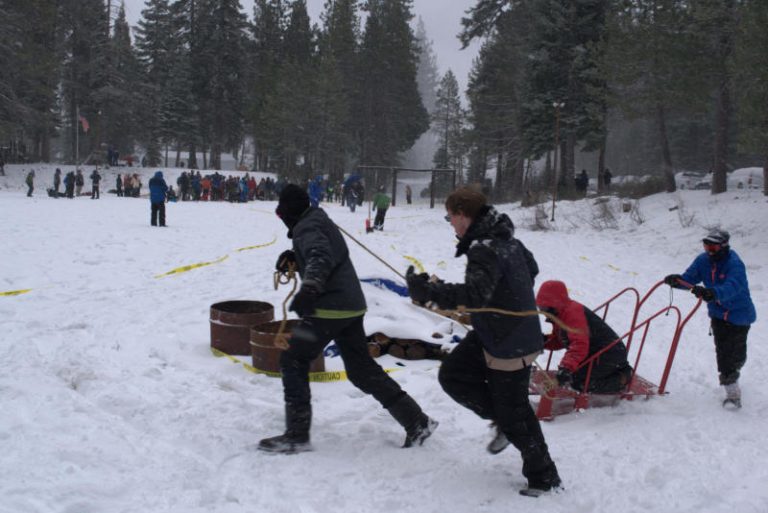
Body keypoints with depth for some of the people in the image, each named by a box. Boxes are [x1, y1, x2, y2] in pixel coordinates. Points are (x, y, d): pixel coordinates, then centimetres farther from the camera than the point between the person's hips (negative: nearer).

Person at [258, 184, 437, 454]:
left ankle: (297, 434, 1)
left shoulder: (307, 227, -10)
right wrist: (293, 257, 14)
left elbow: (321, 257, -29)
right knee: (362, 370, 15)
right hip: (351, 306, 10)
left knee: (293, 359, 0)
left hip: (330, 308, -10)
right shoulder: (319, 220, 20)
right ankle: (417, 421, 16)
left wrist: (309, 289, -46)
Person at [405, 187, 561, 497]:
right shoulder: (505, 238, 3)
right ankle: (504, 421, 20)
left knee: (513, 413, 3)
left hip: (510, 345, -9)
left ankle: (544, 477, 21)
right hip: (491, 334, 9)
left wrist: (428, 291, -40)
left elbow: (474, 294, -40)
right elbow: (531, 269, 18)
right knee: (451, 375, 9)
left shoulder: (486, 250, -27)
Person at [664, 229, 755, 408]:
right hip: (718, 313, 5)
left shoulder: (735, 264, -27)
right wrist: (677, 280, -34)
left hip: (739, 313, -5)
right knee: (722, 352, 1)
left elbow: (732, 287, -43)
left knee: (736, 351, 4)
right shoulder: (703, 260, -7)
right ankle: (732, 392, 12)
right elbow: (690, 278, -11)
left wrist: (712, 293, -62)